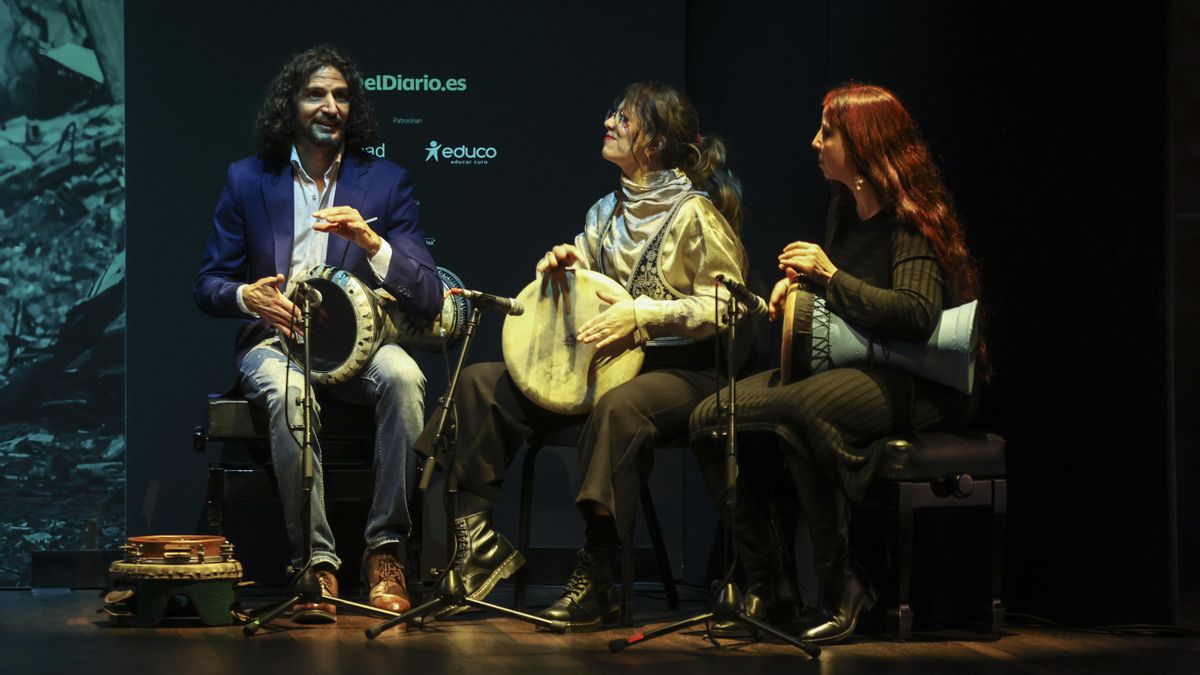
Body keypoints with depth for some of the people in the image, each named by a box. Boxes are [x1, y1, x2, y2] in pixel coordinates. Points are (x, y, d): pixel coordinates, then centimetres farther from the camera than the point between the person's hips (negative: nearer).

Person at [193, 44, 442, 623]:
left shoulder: (386, 182, 4)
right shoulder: (248, 180, 5)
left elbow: (428, 301, -4)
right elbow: (208, 285, 7)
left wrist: (370, 241, -21)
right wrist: (248, 296, -17)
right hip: (273, 341, -1)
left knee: (402, 376, -33)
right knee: (288, 392, -36)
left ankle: (385, 553, -26)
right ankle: (315, 563, -30)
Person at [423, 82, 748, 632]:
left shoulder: (695, 213, -7)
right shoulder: (606, 212, 15)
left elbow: (727, 307, -13)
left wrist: (642, 314, -21)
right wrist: (566, 265, -2)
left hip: (680, 370, -7)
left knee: (617, 407, -41)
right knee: (480, 382, -7)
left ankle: (594, 576, -36)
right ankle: (476, 534, -11)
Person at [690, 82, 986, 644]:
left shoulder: (913, 219, -12)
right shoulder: (844, 210, 13)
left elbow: (918, 314, -26)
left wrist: (830, 276, -21)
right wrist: (799, 283, 7)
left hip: (913, 386, -9)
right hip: (841, 367, 9)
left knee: (802, 409, -40)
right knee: (710, 418, -8)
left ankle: (840, 585, -28)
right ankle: (764, 581, -4)